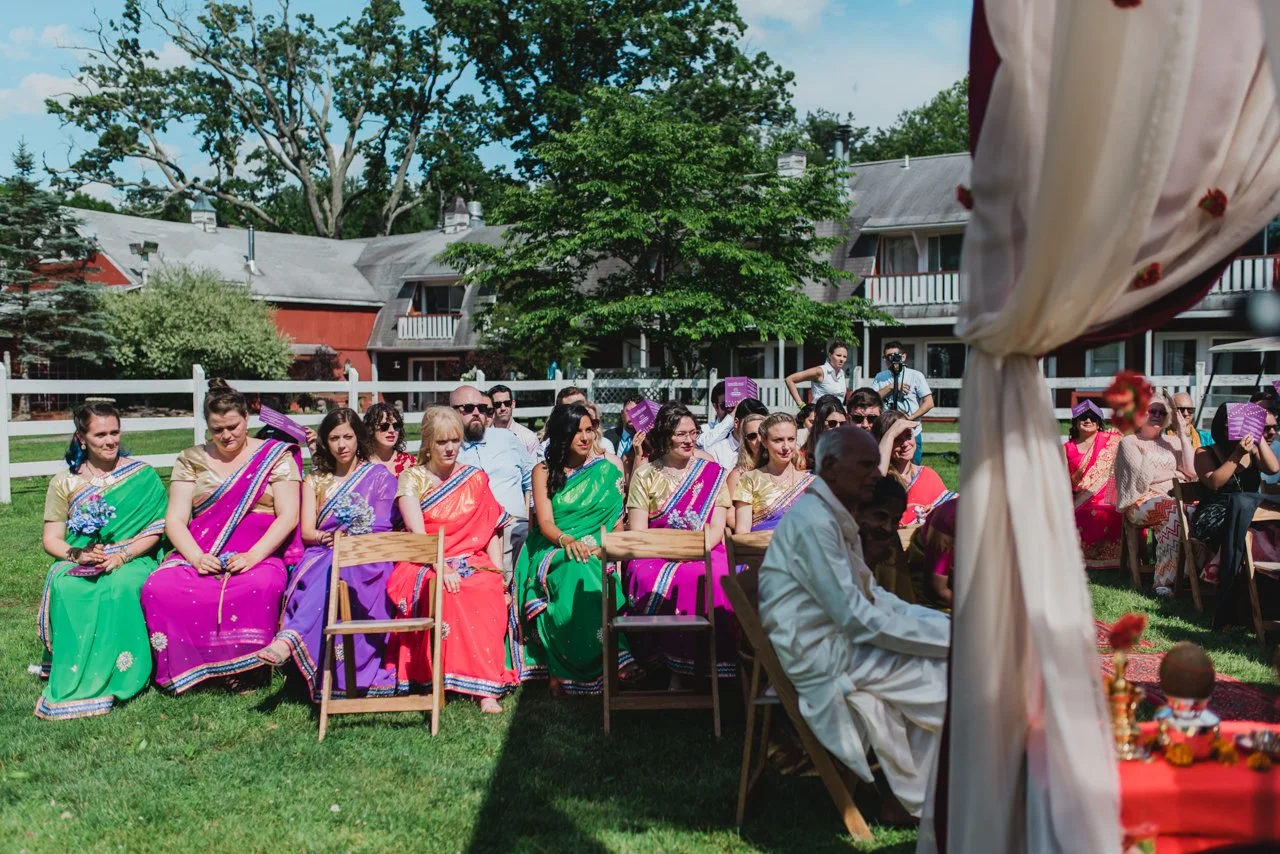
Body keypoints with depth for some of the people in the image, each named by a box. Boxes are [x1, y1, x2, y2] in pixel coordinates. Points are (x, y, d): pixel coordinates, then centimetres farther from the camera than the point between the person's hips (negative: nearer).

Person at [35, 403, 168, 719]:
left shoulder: (143, 475, 6)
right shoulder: (64, 483, 10)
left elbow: (155, 529, 0)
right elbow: (50, 539, 7)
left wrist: (124, 555, -16)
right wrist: (77, 554, -15)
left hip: (132, 560, -2)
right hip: (79, 564, 2)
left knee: (121, 586, -37)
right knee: (66, 587, -33)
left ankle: (111, 678, -33)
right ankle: (73, 680, -31)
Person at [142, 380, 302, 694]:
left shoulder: (276, 456, 8)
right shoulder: (191, 460, 15)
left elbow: (288, 516, -2)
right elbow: (175, 519, 6)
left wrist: (253, 556, -16)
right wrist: (196, 557, -13)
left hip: (259, 553, -3)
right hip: (199, 552, 3)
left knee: (260, 587, -38)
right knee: (157, 588, -28)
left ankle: (243, 668, -18)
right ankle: (181, 670, -12)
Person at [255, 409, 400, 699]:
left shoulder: (379, 475, 12)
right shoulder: (315, 480, 21)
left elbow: (381, 532, 3)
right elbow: (307, 532, 8)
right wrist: (330, 537, -14)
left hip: (368, 561, -3)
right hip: (323, 558, 3)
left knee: (332, 569, -39)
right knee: (310, 574, -36)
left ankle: (288, 639, -55)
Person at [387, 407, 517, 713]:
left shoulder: (476, 478, 14)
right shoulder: (411, 478, 6)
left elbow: (493, 530, 12)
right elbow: (417, 532, -7)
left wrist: (499, 572, -3)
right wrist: (442, 569, -22)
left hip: (473, 561, 2)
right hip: (426, 565, -2)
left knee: (490, 592, -33)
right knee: (449, 594, -36)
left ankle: (487, 689, -30)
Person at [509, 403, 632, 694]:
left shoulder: (608, 468, 11)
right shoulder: (544, 472, 9)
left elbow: (618, 519, 8)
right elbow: (545, 523, -4)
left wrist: (604, 545, -14)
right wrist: (567, 541, -26)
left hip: (598, 553, 1)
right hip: (553, 549, -1)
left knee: (591, 580, -35)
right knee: (575, 575, -35)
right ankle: (564, 671, -25)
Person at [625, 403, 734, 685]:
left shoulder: (713, 474, 12)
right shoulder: (645, 475, 9)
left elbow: (717, 527, 4)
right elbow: (637, 532, 1)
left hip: (704, 553, 0)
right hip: (656, 555, 0)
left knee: (710, 578, -34)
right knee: (654, 583, -34)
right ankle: (675, 667, -23)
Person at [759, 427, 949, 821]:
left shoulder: (835, 517, 12)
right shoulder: (812, 521, -20)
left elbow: (871, 593, 16)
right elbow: (857, 618, -23)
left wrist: (940, 622, 3)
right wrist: (945, 635, -17)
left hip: (840, 640, 10)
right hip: (822, 656, -10)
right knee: (947, 670, -9)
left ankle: (916, 797, 6)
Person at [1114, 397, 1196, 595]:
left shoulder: (1169, 443, 23)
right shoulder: (1129, 442, 9)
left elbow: (1191, 471, 7)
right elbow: (1143, 475, -7)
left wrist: (1182, 433, 8)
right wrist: (1173, 473, 5)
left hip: (1170, 498, 5)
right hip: (1141, 502, -5)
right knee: (1174, 510, -37)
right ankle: (1164, 581, -36)